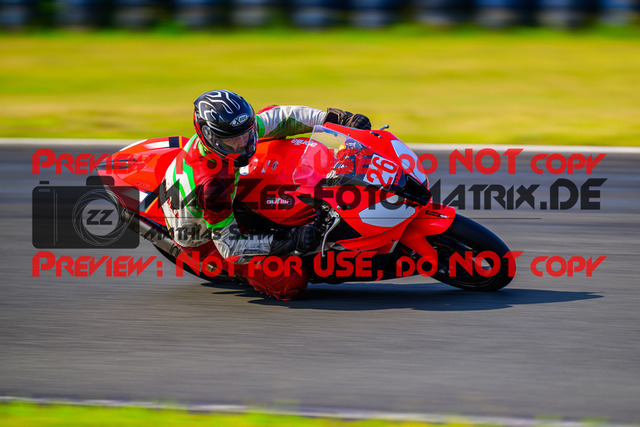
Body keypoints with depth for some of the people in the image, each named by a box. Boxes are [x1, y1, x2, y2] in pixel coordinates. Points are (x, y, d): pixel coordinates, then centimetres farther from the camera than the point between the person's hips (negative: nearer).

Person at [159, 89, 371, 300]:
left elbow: (279, 117, -6)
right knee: (292, 283, -20)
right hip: (205, 241, -8)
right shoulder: (210, 186, -42)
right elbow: (229, 245, -34)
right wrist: (290, 242, -39)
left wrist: (335, 118, -11)